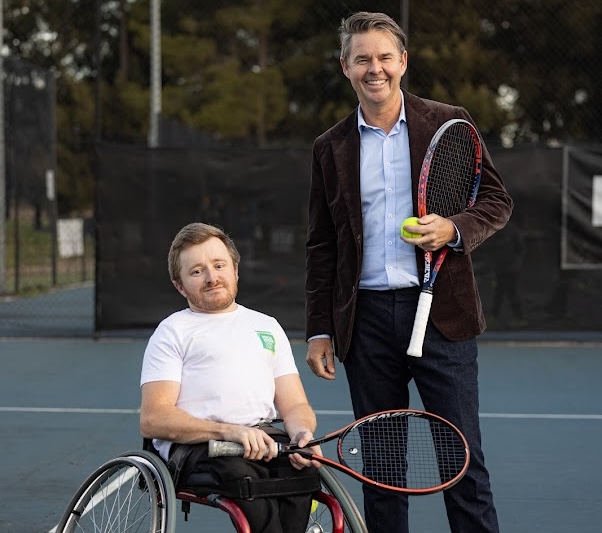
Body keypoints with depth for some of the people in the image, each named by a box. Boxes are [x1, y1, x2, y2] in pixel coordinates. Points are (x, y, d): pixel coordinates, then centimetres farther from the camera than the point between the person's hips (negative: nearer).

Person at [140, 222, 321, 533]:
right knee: (242, 473, -39)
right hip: (193, 445, -4)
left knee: (304, 469, -32)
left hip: (264, 440, 4)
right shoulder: (173, 332, 14)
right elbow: (152, 419, -1)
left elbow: (294, 405, 22)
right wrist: (228, 431, -17)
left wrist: (301, 432, -6)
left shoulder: (267, 326, 29)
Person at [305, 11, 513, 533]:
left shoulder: (449, 124, 3)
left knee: (463, 455, -1)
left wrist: (454, 229, -16)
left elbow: (497, 200, 5)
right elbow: (320, 248, 13)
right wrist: (318, 332, 8)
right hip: (367, 321, 3)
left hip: (441, 311, -2)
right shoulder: (332, 148, 10)